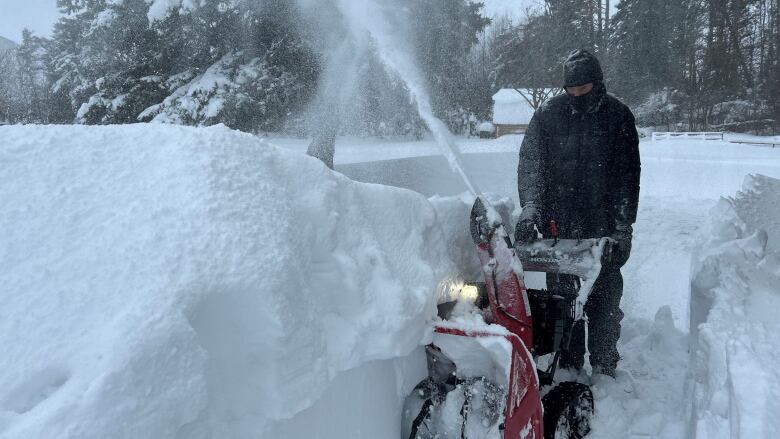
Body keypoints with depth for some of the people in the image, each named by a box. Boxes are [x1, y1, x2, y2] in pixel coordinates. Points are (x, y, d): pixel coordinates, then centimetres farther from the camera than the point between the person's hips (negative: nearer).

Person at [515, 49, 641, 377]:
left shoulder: (617, 116, 2)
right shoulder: (548, 114, 3)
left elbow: (627, 174, 0)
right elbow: (530, 164, -3)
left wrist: (622, 228, -6)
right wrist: (530, 209, -17)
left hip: (603, 227, -1)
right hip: (558, 227, 1)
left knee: (604, 300, 5)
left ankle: (604, 369, 19)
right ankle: (568, 368, 20)